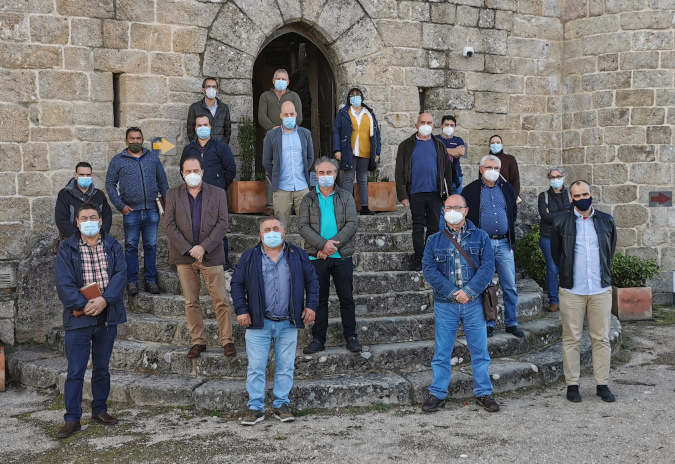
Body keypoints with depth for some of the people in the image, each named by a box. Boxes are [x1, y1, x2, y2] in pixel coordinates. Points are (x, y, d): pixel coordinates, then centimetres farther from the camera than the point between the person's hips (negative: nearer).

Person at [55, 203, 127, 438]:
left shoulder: (113, 246, 6)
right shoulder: (67, 249, -1)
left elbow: (120, 274, -5)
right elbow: (64, 283, -9)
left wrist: (104, 300, -18)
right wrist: (83, 305, -20)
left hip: (107, 316, 3)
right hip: (78, 318, -3)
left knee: (102, 367, 14)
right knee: (75, 371, -1)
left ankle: (100, 410, 27)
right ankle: (72, 419, 6)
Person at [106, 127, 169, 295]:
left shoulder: (153, 157, 11)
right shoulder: (118, 160, 5)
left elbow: (162, 182, 14)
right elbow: (110, 184, 5)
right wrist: (120, 205, -5)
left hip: (151, 210, 2)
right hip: (131, 212, -2)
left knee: (151, 246, 5)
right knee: (131, 246, 3)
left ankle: (151, 280, 12)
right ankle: (132, 281, 11)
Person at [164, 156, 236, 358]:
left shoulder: (218, 193, 4)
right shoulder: (173, 195, 6)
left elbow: (222, 224, -3)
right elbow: (169, 226, -1)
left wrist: (203, 247, -13)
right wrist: (188, 250, -11)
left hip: (210, 255, -1)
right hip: (184, 255, 1)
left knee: (221, 301, -2)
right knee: (191, 302, 6)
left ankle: (227, 341, 7)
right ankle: (198, 341, 15)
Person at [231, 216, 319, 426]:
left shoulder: (298, 255, 6)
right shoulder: (249, 257, 4)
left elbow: (312, 281, 11)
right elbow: (237, 284, 6)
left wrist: (311, 306, 1)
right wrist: (241, 310, -2)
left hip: (288, 324, 1)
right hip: (258, 323, -1)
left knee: (286, 367, 7)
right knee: (256, 367, 0)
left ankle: (281, 404, 19)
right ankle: (255, 407, 10)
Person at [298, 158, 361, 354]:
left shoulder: (346, 197, 7)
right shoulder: (308, 199, 7)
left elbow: (352, 224, -3)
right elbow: (303, 226, -4)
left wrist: (332, 244, -14)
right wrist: (323, 244, -17)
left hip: (342, 256, 0)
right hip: (316, 256, 0)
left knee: (347, 298, 4)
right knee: (318, 299, 4)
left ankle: (350, 336, 14)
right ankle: (318, 339, 11)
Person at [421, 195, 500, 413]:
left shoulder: (480, 237, 6)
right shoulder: (434, 240, 7)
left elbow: (487, 266, -5)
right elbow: (429, 270, -4)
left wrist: (468, 291, -16)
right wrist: (453, 293, -15)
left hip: (474, 303, 0)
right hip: (445, 304, 0)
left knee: (480, 350, 5)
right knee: (442, 352, 5)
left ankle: (483, 393, 18)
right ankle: (437, 394, 15)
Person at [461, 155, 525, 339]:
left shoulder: (507, 188, 11)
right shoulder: (470, 190, 0)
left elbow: (514, 212, 21)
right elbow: (465, 216, 3)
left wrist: (509, 231, 16)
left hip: (504, 243, 3)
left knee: (510, 286, 3)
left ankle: (512, 323, 13)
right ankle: (488, 324, 13)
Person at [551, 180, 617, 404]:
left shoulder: (606, 221, 6)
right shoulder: (561, 223, 0)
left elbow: (611, 250, 19)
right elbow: (555, 253, 11)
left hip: (601, 290, 2)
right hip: (572, 291, -2)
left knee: (601, 338, 5)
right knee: (571, 339, 3)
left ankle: (602, 385, 14)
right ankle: (572, 385, 11)